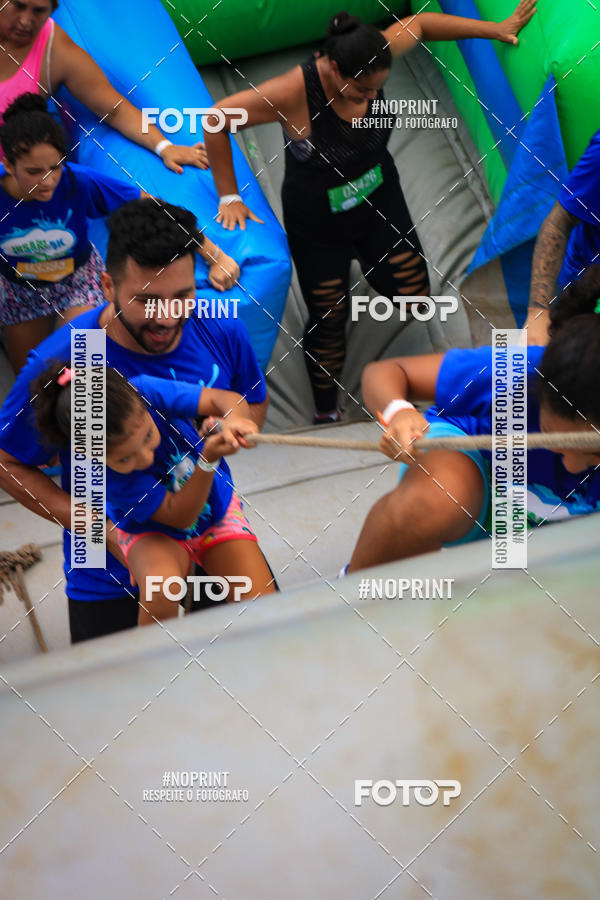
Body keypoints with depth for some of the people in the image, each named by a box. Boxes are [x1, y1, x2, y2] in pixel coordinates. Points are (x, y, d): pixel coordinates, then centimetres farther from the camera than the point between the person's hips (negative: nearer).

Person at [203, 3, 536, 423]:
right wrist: (230, 198, -23)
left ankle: (367, 269, 47)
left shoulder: (371, 61, -24)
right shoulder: (295, 92, -38)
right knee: (329, 320, 9)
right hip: (318, 224, -4)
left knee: (414, 294, 10)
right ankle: (326, 413, 35)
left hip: (380, 201, 5)